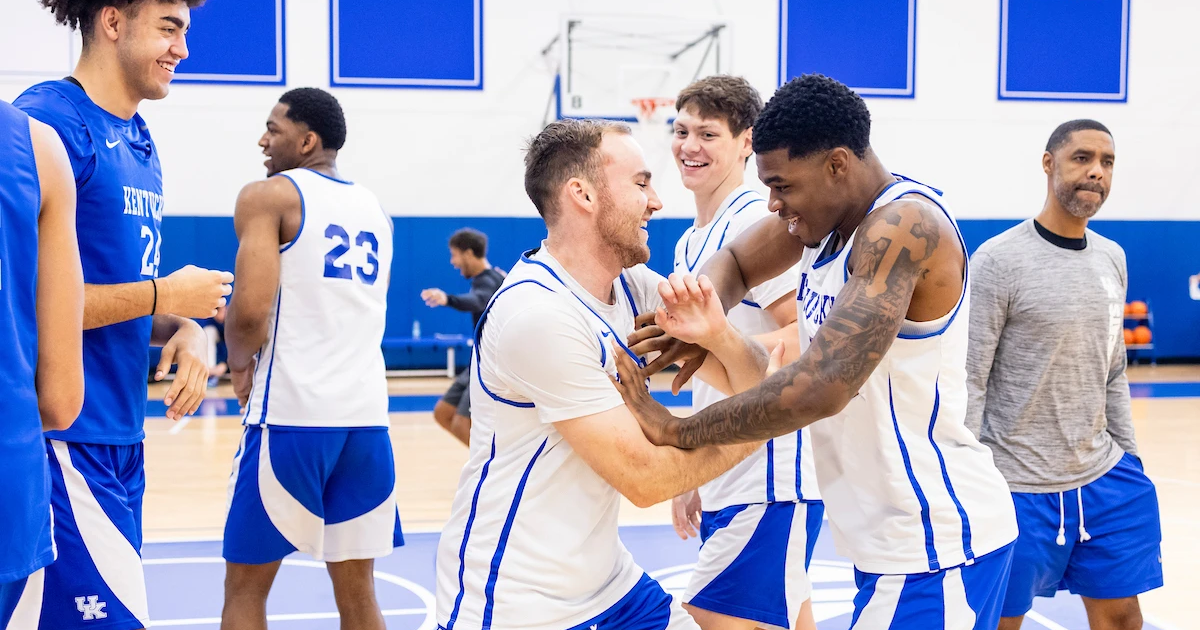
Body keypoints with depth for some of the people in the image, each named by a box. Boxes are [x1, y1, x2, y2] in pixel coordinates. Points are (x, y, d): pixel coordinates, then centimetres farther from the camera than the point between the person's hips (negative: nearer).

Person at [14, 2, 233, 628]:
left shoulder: (140, 143, 15)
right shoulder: (50, 122, -13)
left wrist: (182, 330, 2)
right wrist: (164, 298, -13)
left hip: (120, 439, 9)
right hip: (65, 440, -9)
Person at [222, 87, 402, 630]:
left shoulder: (269, 195, -4)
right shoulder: (374, 209, 17)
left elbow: (250, 311, -16)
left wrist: (240, 363, 3)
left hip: (290, 413, -6)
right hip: (366, 414, 6)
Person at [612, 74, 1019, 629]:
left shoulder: (903, 226, -23)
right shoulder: (825, 210, 4)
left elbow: (820, 387, -31)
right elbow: (734, 262, 17)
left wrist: (678, 431, -20)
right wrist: (702, 318, -7)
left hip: (937, 544, -9)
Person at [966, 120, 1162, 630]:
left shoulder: (1113, 258, 8)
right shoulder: (999, 260, -14)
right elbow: (967, 382, -14)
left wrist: (1131, 463, 15)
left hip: (1105, 482, 6)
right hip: (1019, 490, -6)